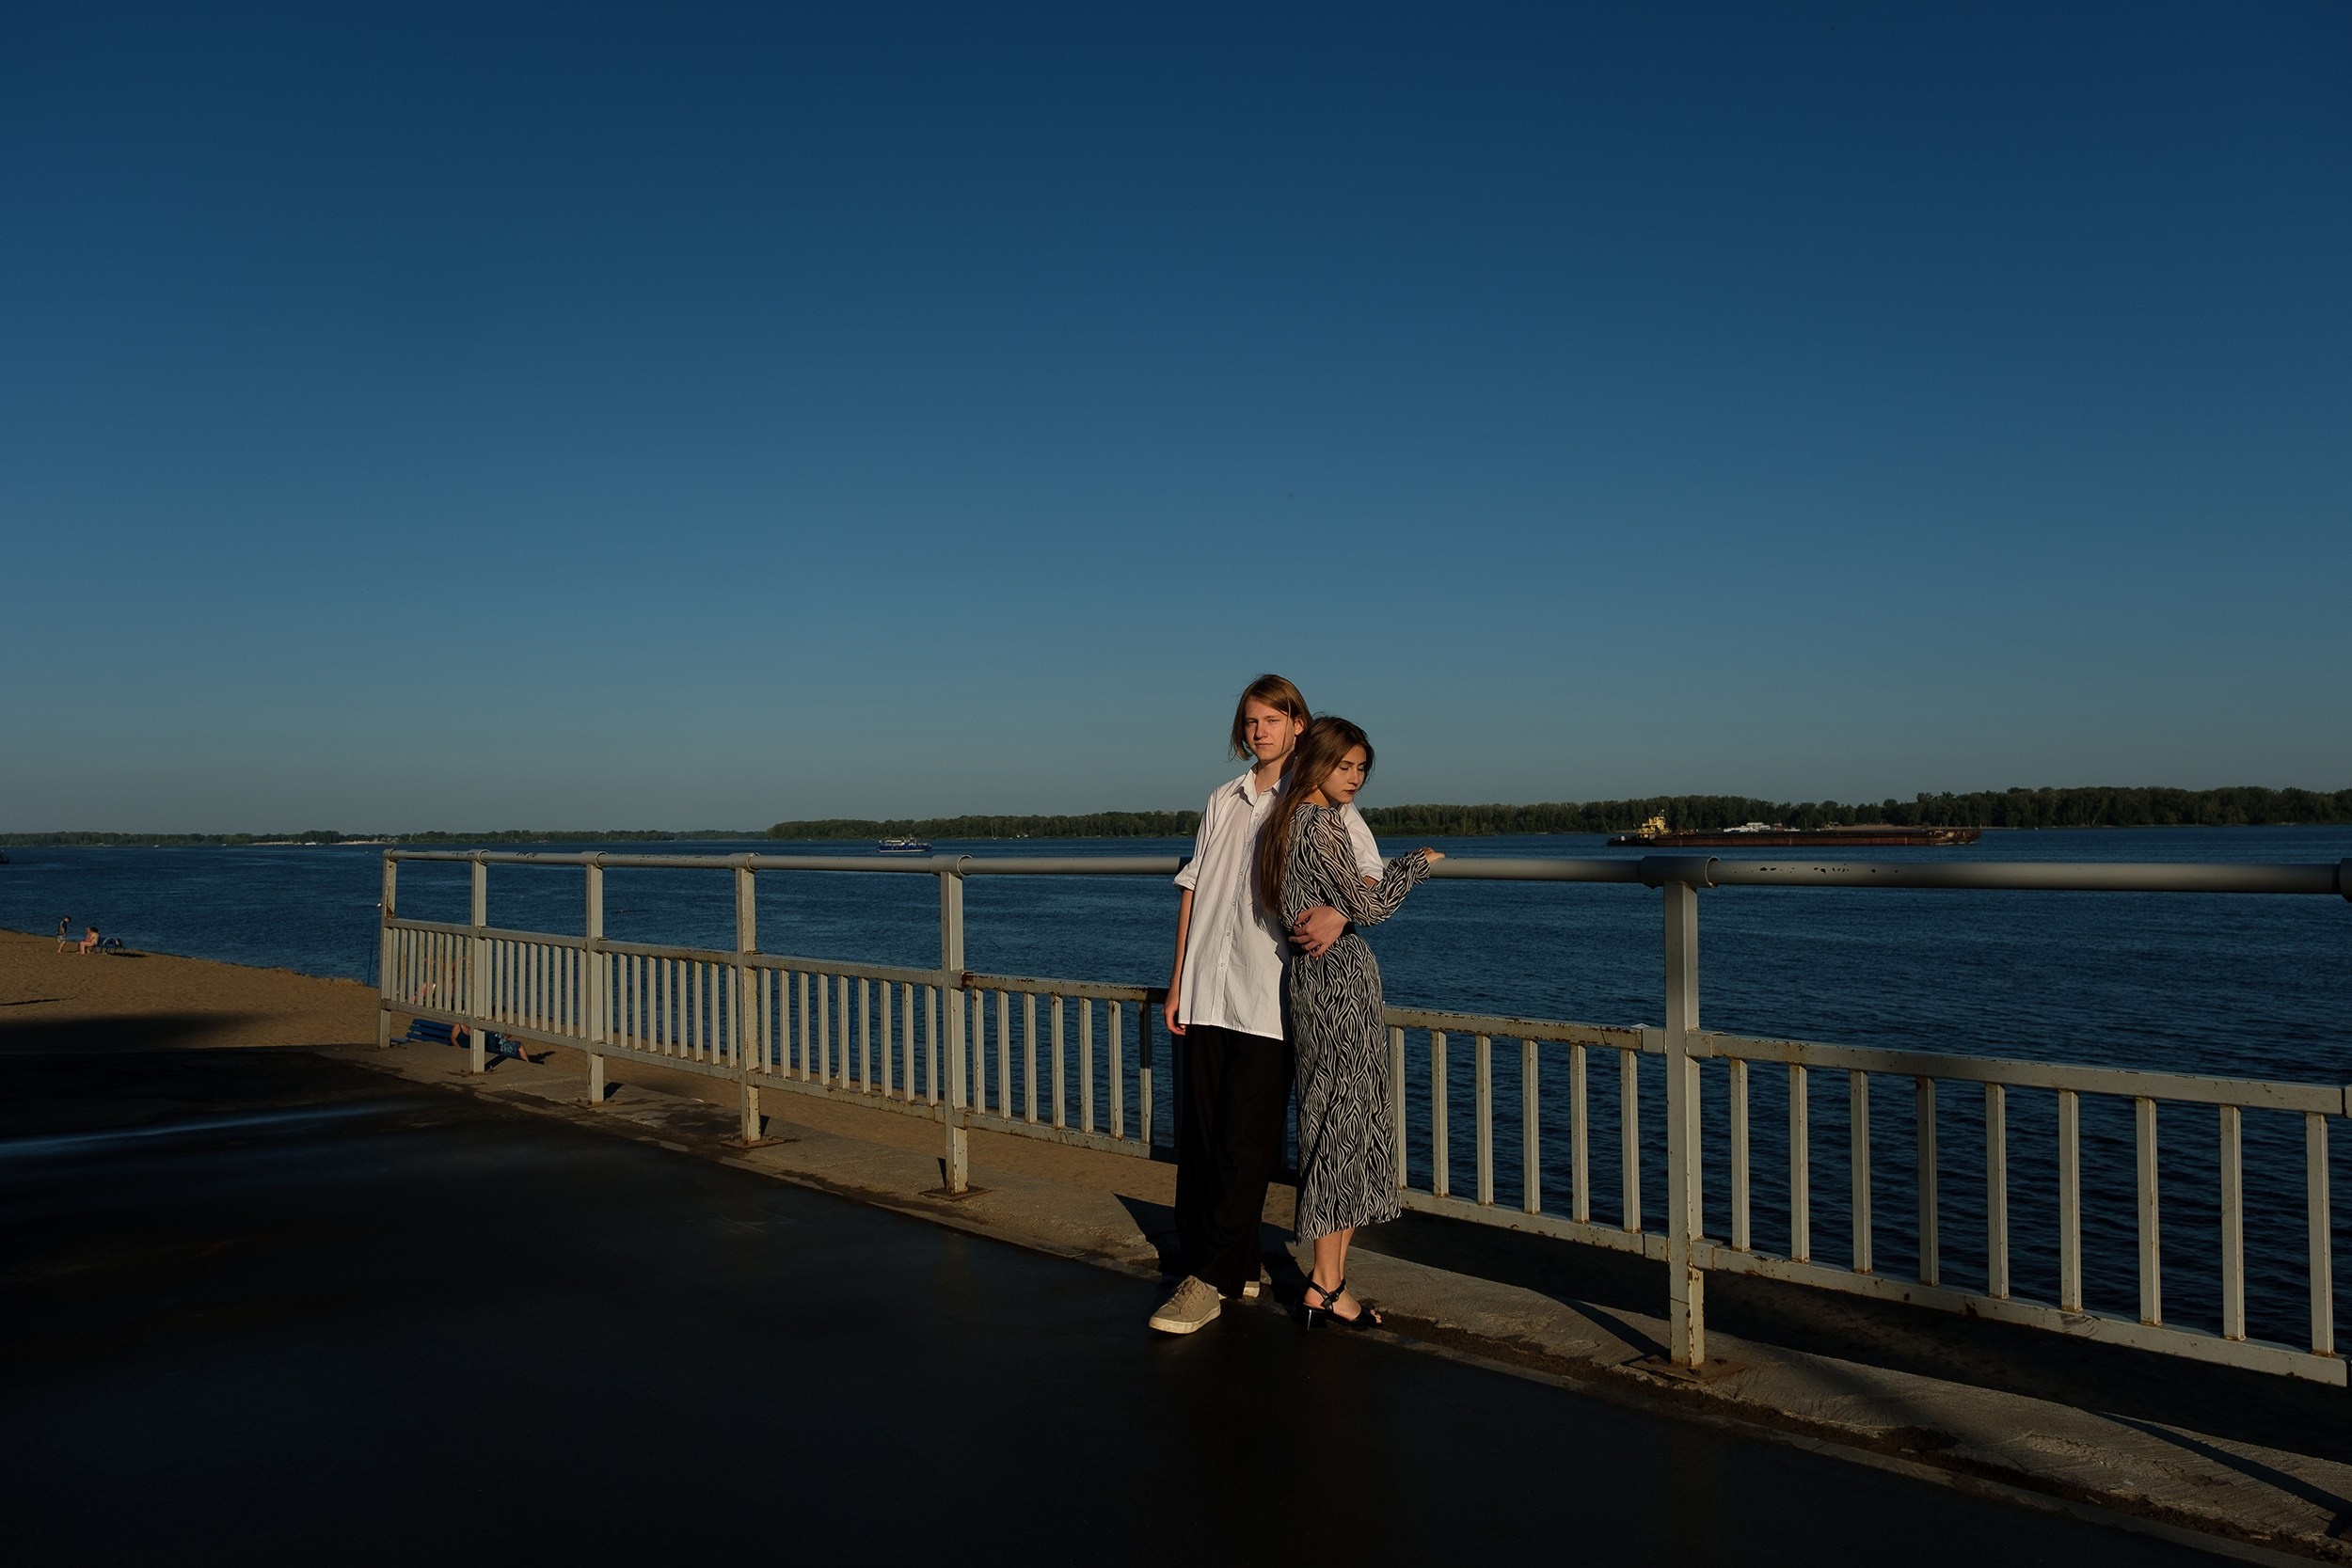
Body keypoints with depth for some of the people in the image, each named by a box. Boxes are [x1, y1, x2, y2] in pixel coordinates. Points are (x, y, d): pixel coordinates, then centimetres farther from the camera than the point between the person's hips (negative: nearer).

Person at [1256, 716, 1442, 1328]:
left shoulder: (1288, 820, 15)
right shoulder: (1321, 824, -13)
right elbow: (1368, 906, -10)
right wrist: (1418, 863, 3)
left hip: (1313, 976, 10)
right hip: (1339, 977, -10)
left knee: (1337, 1125, 11)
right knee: (1340, 1123, -3)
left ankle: (1328, 1279, 16)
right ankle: (1327, 1284, 4)